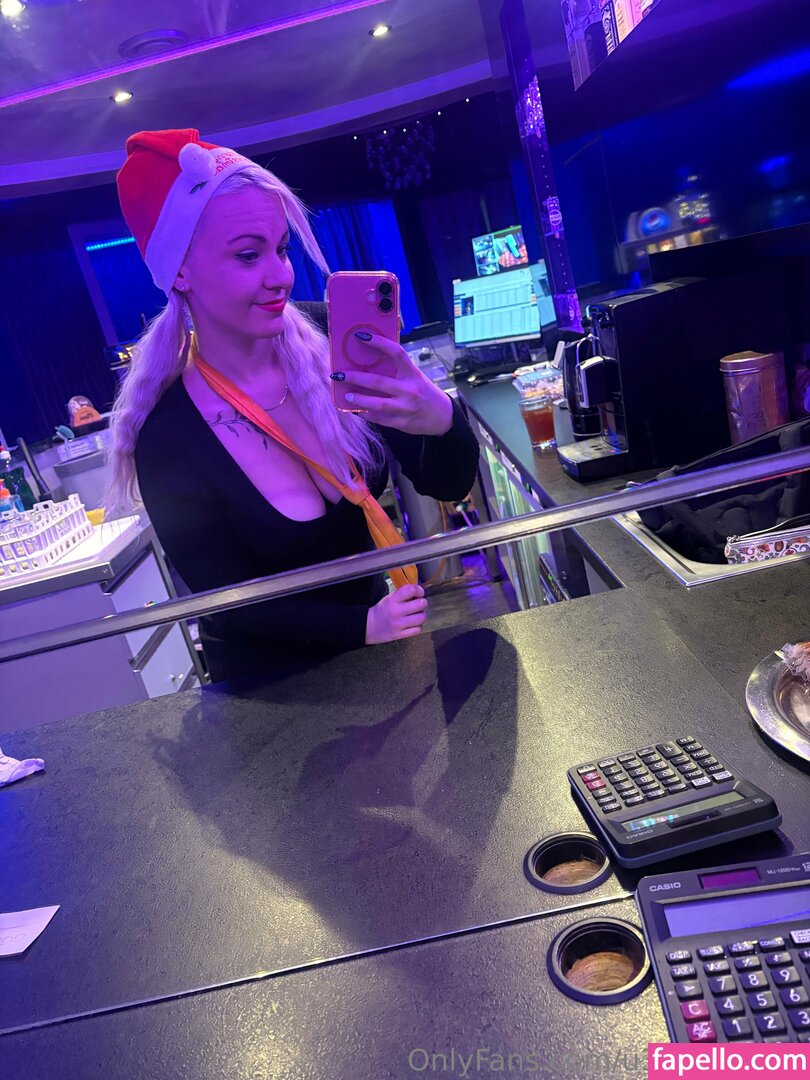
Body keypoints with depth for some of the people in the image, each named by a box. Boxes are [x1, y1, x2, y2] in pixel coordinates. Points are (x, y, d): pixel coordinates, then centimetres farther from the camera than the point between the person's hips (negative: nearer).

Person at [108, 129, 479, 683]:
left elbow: (450, 484, -17)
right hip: (273, 680, -3)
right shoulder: (168, 441, -25)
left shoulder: (326, 341, -18)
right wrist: (362, 626, -29)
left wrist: (441, 418, -38)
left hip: (372, 628, 4)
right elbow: (235, 605, -17)